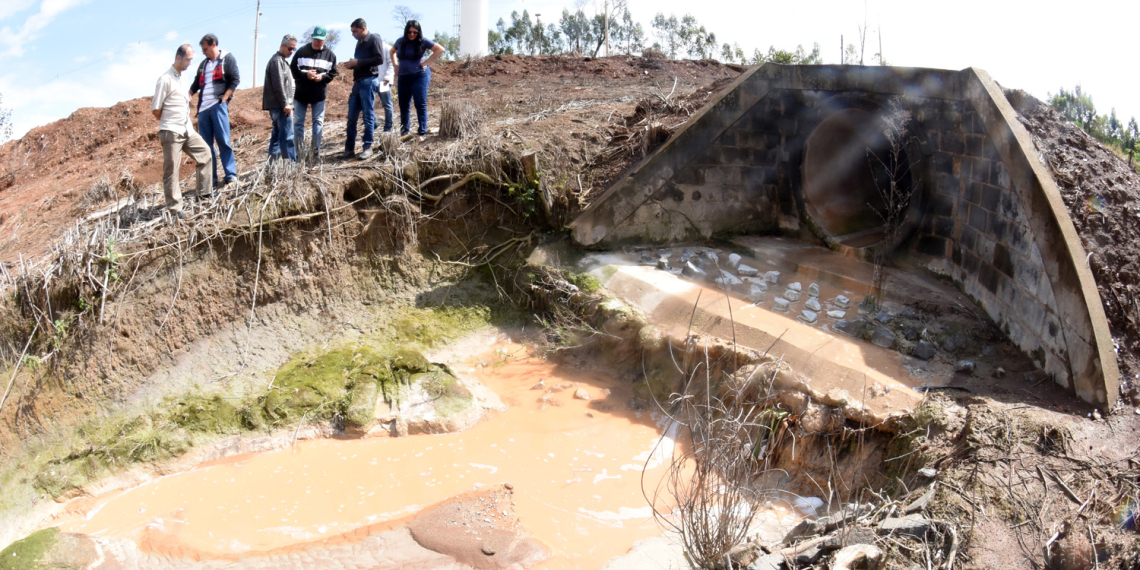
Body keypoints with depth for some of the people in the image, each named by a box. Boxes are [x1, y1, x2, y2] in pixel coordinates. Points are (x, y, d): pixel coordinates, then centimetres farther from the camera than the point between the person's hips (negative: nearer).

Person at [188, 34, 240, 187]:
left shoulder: (228, 59, 4)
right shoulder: (203, 64, 23)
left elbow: (235, 80, -5)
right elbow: (196, 84, 27)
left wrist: (223, 100, -12)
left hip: (218, 106, -6)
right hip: (203, 108, 6)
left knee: (223, 140, -11)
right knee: (206, 145, 3)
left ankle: (231, 174, -8)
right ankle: (211, 178, 5)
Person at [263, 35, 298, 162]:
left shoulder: (282, 60, 20)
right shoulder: (277, 61, -11)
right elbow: (278, 85, -18)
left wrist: (287, 103, 19)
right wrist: (285, 104, -19)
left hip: (278, 106, 11)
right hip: (280, 106, -11)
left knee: (277, 134, 12)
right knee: (287, 136, -12)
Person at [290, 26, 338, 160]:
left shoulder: (330, 55, 4)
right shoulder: (302, 51, 0)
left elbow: (333, 73, 6)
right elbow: (293, 69, 0)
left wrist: (322, 77, -13)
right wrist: (305, 74, -16)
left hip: (319, 94, 0)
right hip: (301, 93, 0)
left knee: (318, 121, 1)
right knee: (298, 122, 3)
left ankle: (315, 150, 7)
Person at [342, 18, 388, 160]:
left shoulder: (374, 39, -3)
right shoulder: (359, 43, 21)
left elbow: (379, 59, -14)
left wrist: (358, 62, -14)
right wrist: (352, 64, 5)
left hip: (368, 82, -8)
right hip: (357, 82, 8)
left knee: (368, 116, -3)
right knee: (351, 117, 4)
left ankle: (368, 147, 3)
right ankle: (349, 149, 8)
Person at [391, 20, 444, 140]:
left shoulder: (423, 41, -4)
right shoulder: (400, 42, 8)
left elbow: (440, 49, -7)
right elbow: (392, 51, 29)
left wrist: (426, 63, -9)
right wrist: (396, 65, 13)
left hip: (420, 75, -4)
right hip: (403, 77, 4)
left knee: (420, 104, -9)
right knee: (403, 106, 7)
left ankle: (422, 133, -8)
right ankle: (404, 132, 17)